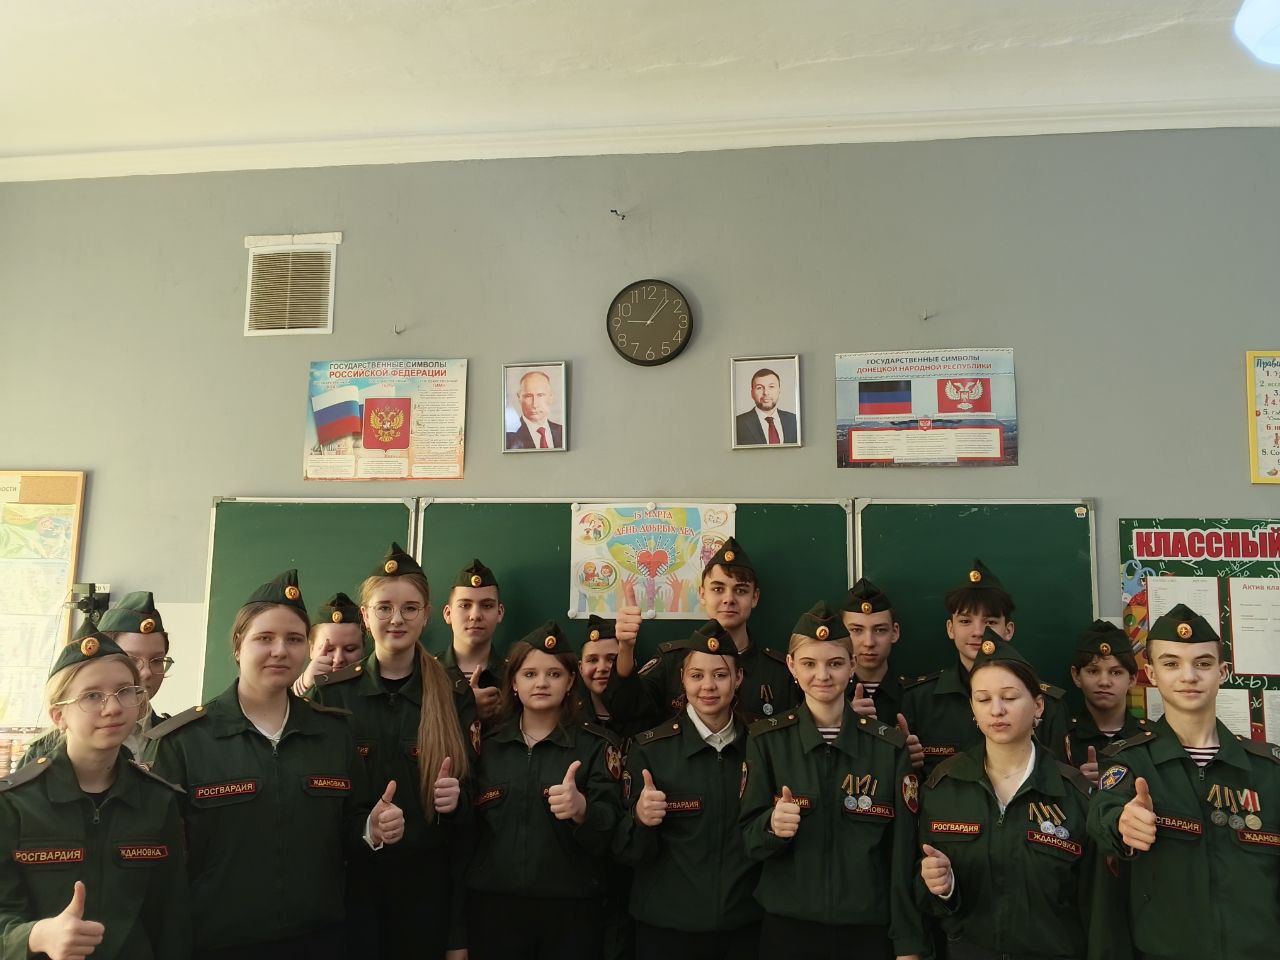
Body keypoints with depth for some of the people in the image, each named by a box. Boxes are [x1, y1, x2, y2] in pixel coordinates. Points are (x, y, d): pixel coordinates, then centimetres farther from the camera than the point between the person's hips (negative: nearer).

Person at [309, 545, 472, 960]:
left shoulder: (453, 696, 1)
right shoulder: (330, 693, -3)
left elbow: (469, 788, 8)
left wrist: (455, 797, -11)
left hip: (425, 881, 1)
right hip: (349, 877, -1)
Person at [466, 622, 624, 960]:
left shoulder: (597, 745, -3)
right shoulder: (487, 744, 5)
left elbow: (609, 833, -12)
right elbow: (470, 826, 12)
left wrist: (581, 809, -32)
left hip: (570, 910, -2)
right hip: (493, 907, 2)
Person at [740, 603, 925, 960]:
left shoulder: (889, 745, -5)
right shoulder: (767, 739, -6)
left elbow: (904, 849, -3)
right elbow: (749, 838, -4)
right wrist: (772, 825, -25)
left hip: (868, 928, 0)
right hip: (786, 925, 0)